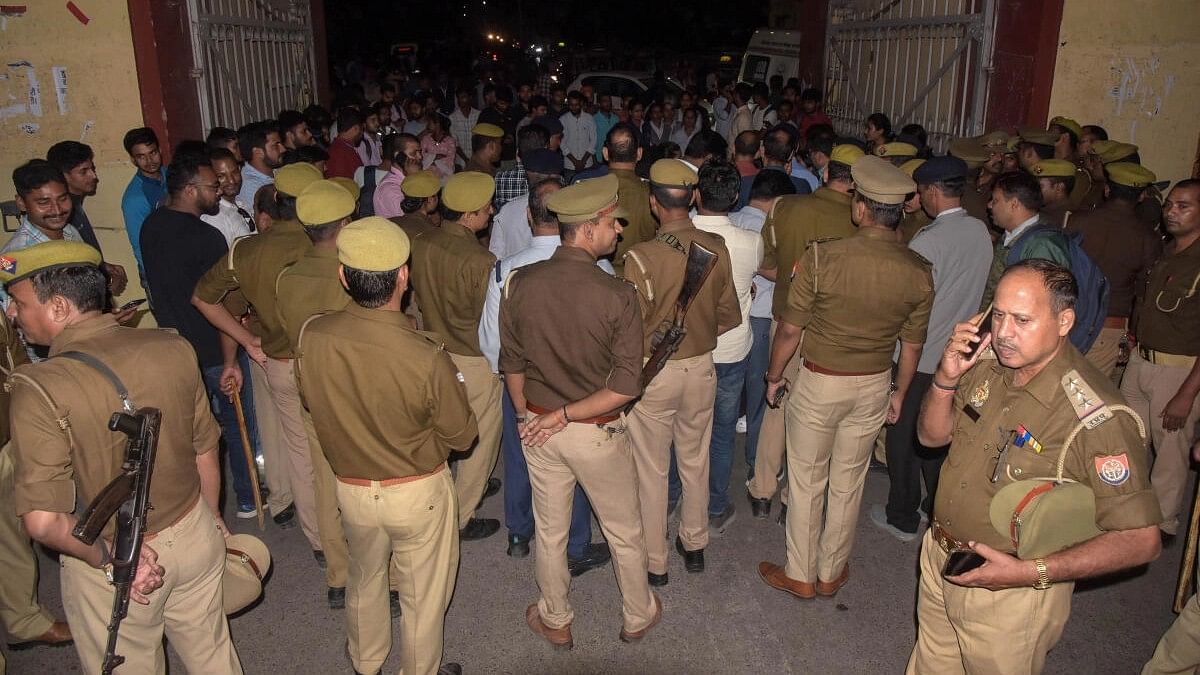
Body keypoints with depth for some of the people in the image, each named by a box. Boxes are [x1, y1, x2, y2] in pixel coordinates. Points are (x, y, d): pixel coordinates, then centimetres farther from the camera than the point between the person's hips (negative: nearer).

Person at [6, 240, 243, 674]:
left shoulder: (38, 389, -24)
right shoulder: (173, 349, -11)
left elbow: (42, 521, -25)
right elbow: (205, 450, 1)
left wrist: (110, 555, -9)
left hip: (110, 565, -3)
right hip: (195, 533, 4)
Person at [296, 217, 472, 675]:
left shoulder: (311, 337, -20)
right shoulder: (426, 358, -31)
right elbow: (461, 436, -15)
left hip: (351, 488, 4)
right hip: (418, 493, -4)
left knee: (364, 579, 29)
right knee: (423, 594, 20)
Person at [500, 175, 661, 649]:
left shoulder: (521, 283, -12)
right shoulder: (617, 296, -23)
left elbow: (511, 364, 0)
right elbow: (626, 385, -23)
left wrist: (530, 416, 14)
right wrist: (567, 414, -12)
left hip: (538, 427, 3)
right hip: (596, 434, -3)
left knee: (550, 532, 22)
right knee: (624, 533, 21)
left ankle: (555, 621, 42)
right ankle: (637, 617, 42)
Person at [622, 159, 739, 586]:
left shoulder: (641, 257, -23)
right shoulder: (717, 248, -8)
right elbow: (729, 318, 1)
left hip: (654, 373, -4)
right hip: (701, 368, 4)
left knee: (651, 470, 12)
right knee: (695, 462, 21)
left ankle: (653, 562, 26)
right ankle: (694, 545, 38)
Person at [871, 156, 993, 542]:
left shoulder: (927, 241, -22)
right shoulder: (982, 233, 0)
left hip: (920, 357, -7)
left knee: (904, 436, 8)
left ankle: (902, 518, 20)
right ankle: (939, 509, 34)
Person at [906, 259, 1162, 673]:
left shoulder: (1098, 418, -27)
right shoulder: (988, 368, -7)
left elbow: (1140, 540, -22)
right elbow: (932, 436, 5)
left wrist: (1032, 572, -27)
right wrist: (946, 379, -14)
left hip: (1012, 596, -6)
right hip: (938, 561, 6)